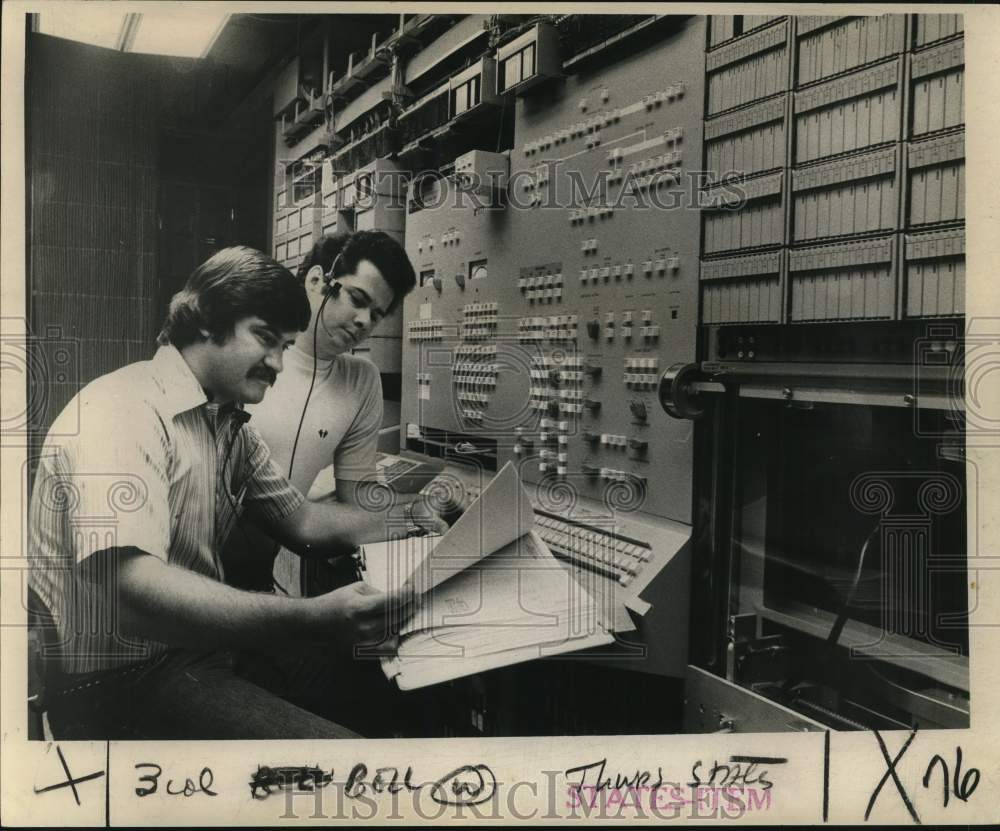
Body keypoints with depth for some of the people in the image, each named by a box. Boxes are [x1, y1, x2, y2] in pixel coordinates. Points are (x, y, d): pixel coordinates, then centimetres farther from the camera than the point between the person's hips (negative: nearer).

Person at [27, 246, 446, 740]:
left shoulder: (230, 425, 9)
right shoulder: (125, 410, -20)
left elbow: (300, 520, 21)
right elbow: (125, 589, -34)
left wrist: (408, 522, 6)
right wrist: (311, 620, -42)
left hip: (200, 644, 9)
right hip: (118, 682, -9)